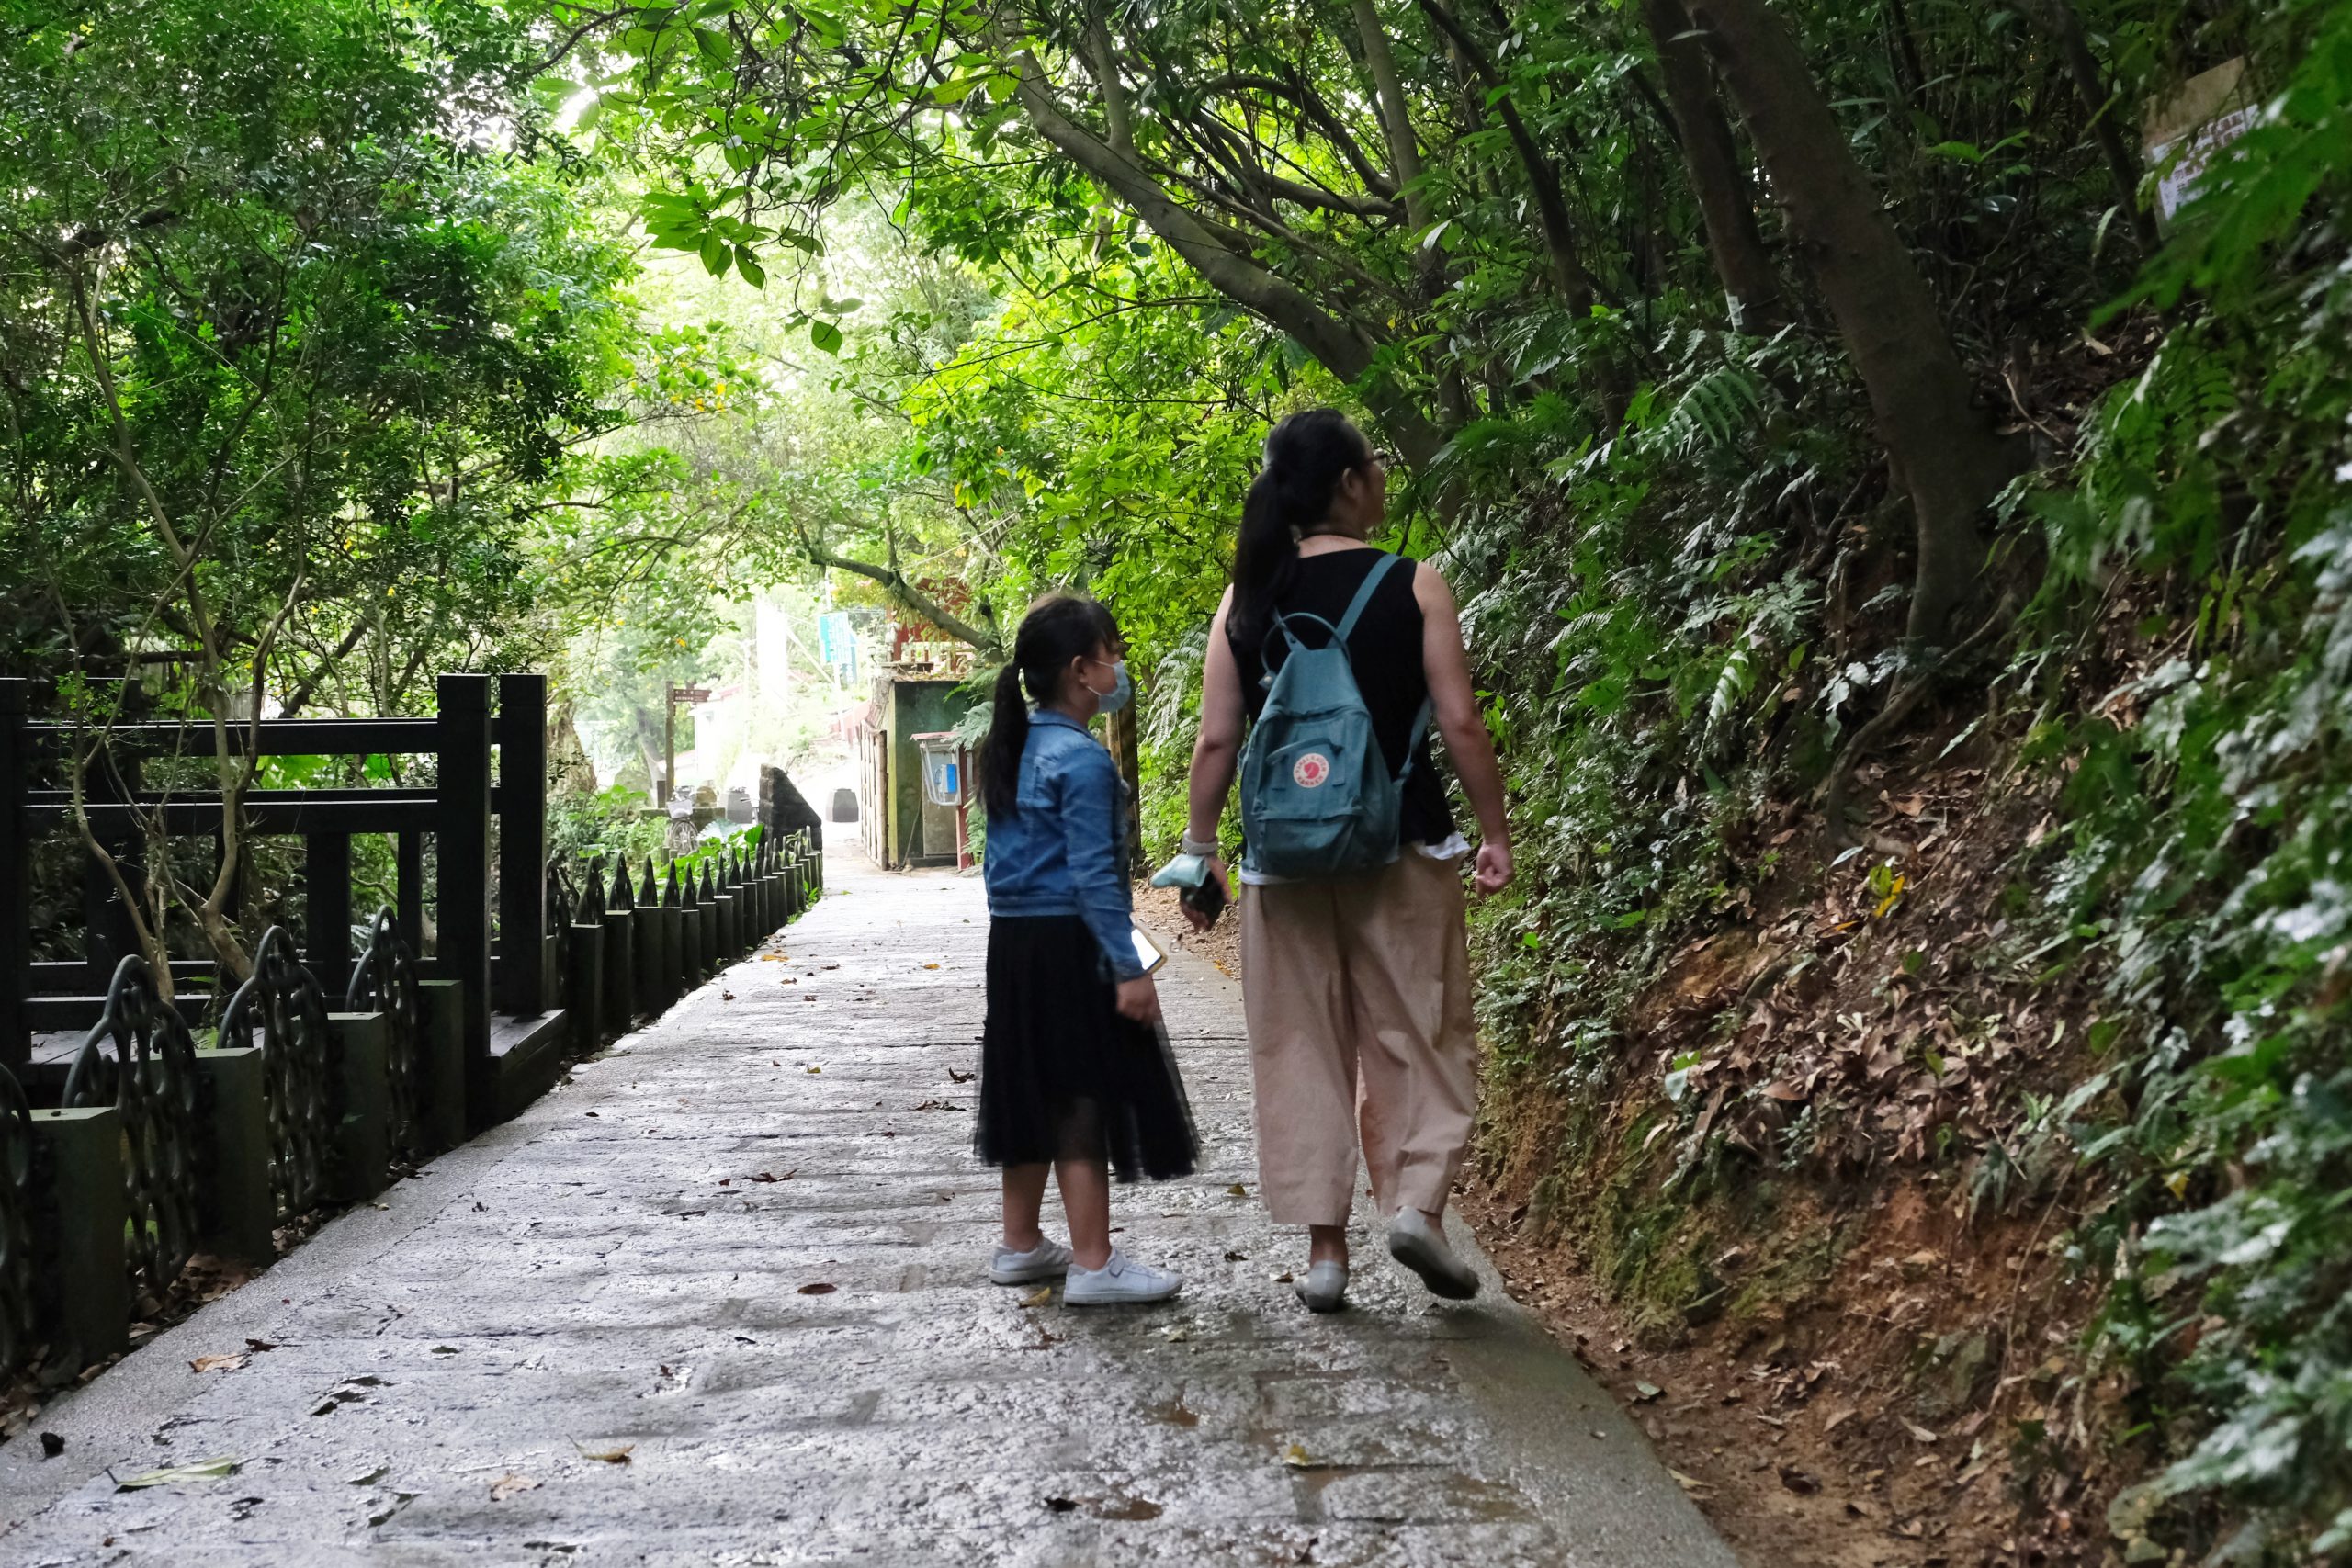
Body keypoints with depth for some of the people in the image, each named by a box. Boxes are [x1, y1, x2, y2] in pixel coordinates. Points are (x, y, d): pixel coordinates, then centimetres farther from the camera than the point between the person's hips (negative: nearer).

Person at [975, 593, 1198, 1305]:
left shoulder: (1018, 748, 12)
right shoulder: (1082, 758, -16)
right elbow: (1093, 874, -20)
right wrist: (1129, 969, -19)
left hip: (1015, 941, 9)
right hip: (1068, 946, -9)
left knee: (1036, 1093, 16)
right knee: (1084, 1102, -4)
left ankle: (1020, 1244, 26)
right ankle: (1093, 1264, 0)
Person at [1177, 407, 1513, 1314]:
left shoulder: (1247, 600, 2)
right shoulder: (1412, 587, -6)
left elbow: (1217, 740, 2)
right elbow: (1460, 722, -9)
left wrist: (1202, 847, 11)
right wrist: (1494, 830, 1)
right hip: (1398, 847, -2)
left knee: (1300, 1045, 10)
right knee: (1419, 1032, 10)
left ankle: (1324, 1247, 12)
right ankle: (1417, 1199, -6)